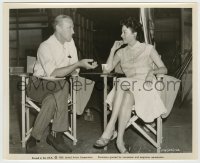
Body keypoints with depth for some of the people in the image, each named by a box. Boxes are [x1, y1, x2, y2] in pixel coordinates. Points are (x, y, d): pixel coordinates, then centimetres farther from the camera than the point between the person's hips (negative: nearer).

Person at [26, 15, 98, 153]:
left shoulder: (70, 42, 5)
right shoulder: (45, 47, -15)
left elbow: (74, 70, 5)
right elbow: (53, 73, -23)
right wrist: (78, 64, -27)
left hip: (59, 85, 5)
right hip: (40, 84, -4)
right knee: (62, 87, -34)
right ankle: (57, 135, -22)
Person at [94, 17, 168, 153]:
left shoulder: (148, 48, 8)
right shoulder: (121, 52, 17)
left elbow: (164, 69, 5)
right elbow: (107, 69, 6)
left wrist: (152, 71, -16)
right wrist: (113, 50, 4)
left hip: (145, 88, -3)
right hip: (128, 89, 3)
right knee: (126, 98, -35)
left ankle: (110, 129, -33)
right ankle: (119, 140, -37)